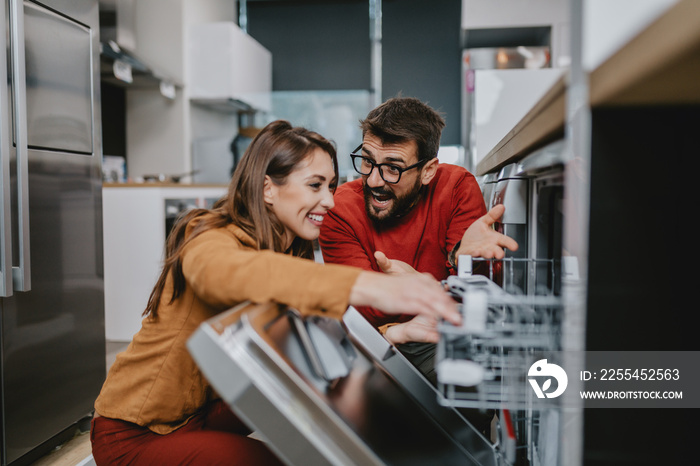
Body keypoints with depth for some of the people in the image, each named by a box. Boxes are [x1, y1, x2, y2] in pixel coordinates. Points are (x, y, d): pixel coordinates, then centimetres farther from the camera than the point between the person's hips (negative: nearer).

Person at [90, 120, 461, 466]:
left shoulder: (293, 252, 0)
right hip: (135, 432, -7)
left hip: (207, 409, 7)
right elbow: (227, 271, -50)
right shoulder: (209, 236, -25)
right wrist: (365, 286, -63)